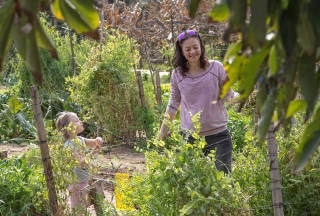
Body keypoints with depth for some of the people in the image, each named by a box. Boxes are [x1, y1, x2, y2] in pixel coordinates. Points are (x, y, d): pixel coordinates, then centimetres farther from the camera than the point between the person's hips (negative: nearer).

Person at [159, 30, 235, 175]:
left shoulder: (216, 68, -3)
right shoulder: (177, 75, 2)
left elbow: (228, 97, 6)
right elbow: (173, 105, 13)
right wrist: (162, 133, 15)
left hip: (218, 135, -1)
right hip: (190, 137, 1)